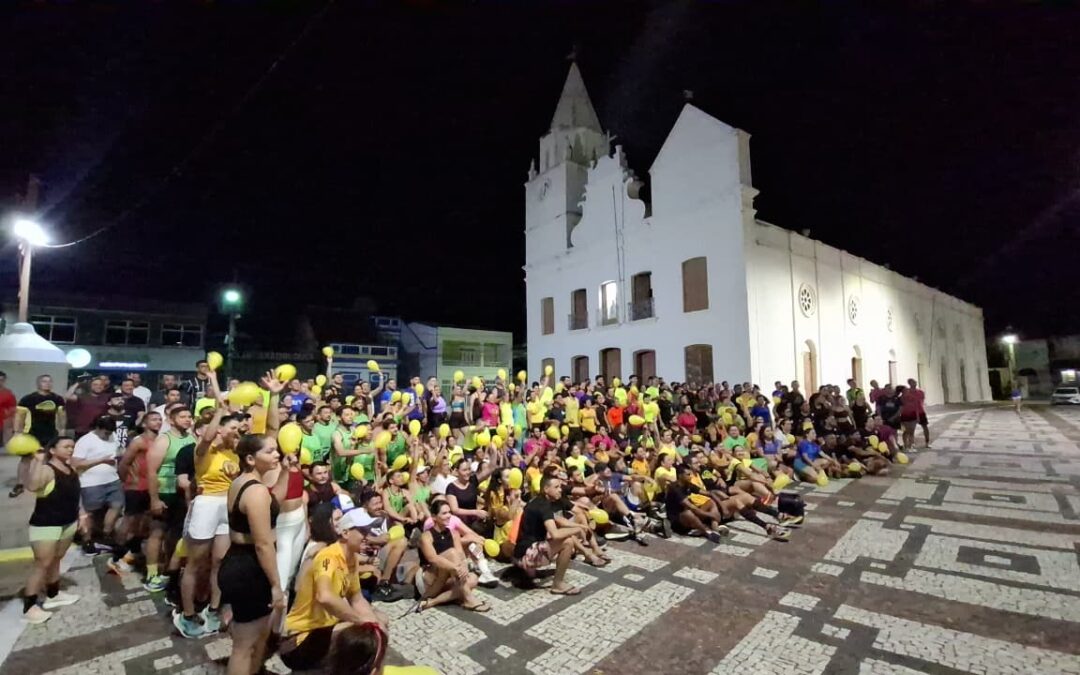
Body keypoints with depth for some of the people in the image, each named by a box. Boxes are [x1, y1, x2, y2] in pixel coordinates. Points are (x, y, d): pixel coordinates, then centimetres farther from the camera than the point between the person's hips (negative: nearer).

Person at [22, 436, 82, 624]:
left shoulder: (71, 469, 7)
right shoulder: (46, 469, -17)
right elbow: (32, 486, -40)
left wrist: (78, 515, 18)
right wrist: (38, 461, -34)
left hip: (68, 523, 7)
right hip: (45, 525, -7)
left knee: (56, 560, 19)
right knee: (42, 564, -4)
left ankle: (53, 595, 32)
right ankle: (29, 608, 5)